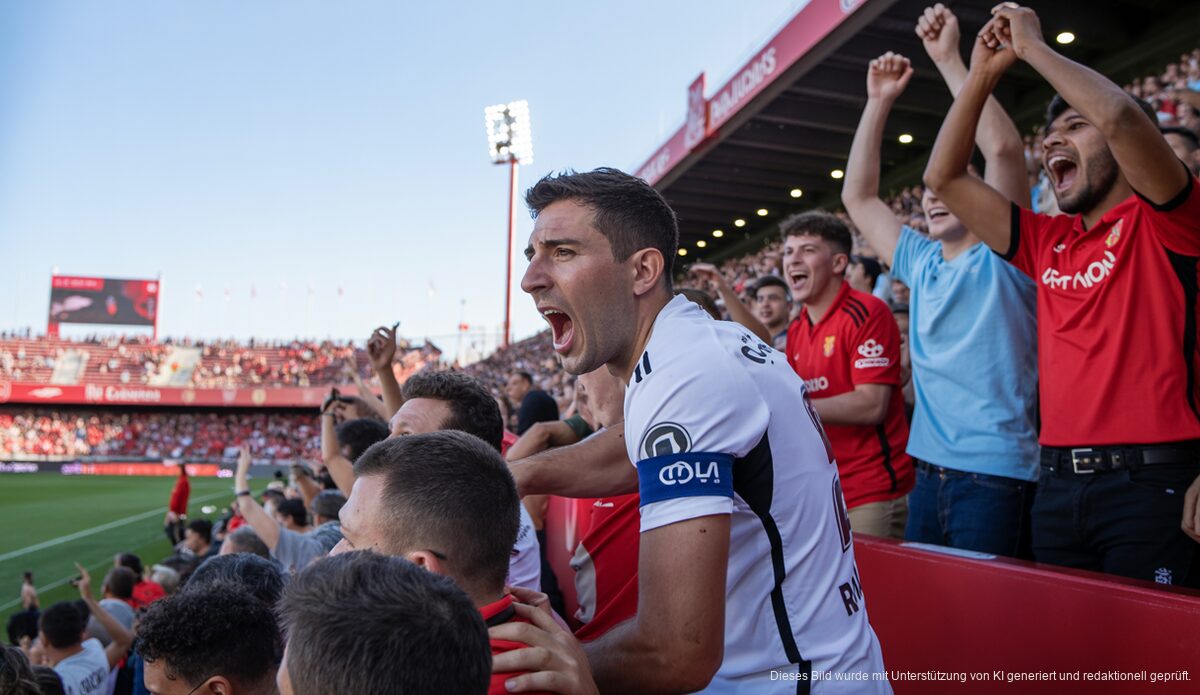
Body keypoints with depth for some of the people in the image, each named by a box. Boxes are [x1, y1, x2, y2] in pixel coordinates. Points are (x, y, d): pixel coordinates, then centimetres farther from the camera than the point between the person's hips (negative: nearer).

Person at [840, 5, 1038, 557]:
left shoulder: (1004, 257, -4)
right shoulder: (922, 263, 14)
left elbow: (1003, 147, -18)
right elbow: (858, 198, 18)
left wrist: (948, 59, -13)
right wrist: (878, 102, 13)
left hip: (996, 475, -6)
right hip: (927, 472, 7)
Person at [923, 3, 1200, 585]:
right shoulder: (1047, 242, 14)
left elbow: (1121, 116, -21)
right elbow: (944, 178, 13)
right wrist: (982, 74, 8)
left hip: (1149, 483, -6)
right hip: (1058, 483, 6)